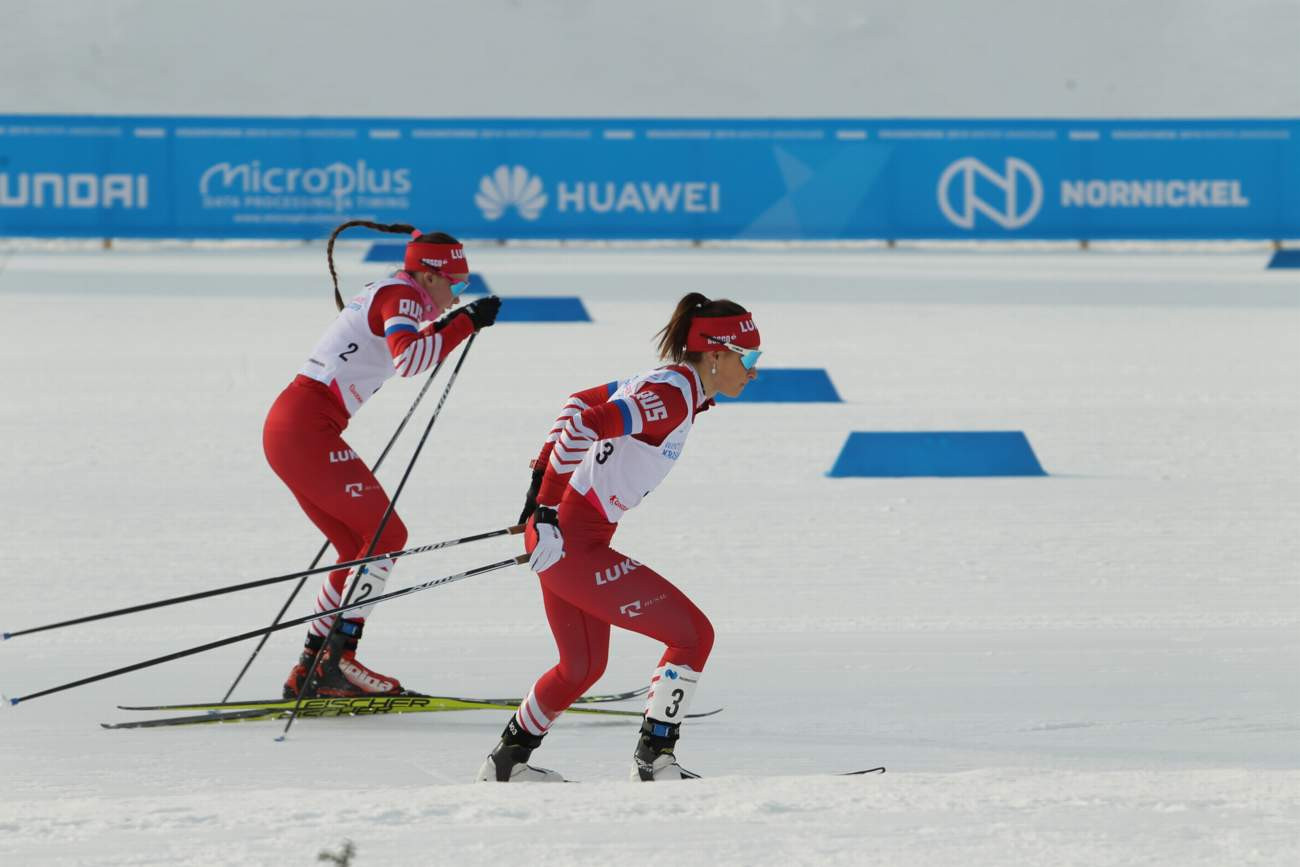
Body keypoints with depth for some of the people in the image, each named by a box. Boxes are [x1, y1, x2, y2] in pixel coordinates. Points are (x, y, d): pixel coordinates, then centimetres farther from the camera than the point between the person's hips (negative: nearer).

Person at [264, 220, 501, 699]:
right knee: (386, 534, -7)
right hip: (309, 430, -10)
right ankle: (338, 659, -13)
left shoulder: (386, 292, 20)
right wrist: (465, 323, -24)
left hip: (285, 428, 10)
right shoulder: (403, 294, -9)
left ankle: (310, 670, 13)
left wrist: (447, 325, 35)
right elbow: (407, 359, -29)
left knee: (360, 547, 15)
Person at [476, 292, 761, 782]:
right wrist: (550, 507, -27)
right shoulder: (674, 397, -18)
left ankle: (507, 760, 36)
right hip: (571, 542, -10)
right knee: (693, 634, -7)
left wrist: (544, 475, 21)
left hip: (557, 539, 10)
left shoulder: (665, 387, 12)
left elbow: (580, 402, 22)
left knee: (583, 668, 25)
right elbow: (585, 422, -28)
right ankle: (653, 759, -2)